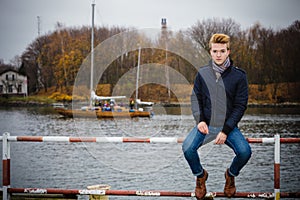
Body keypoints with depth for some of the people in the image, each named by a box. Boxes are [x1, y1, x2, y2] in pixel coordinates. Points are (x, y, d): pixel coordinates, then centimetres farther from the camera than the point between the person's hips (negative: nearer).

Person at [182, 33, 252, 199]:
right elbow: (195, 98, 10)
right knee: (187, 149, -26)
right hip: (205, 124, 1)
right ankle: (200, 175, 8)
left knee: (245, 152, -26)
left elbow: (240, 105, -4)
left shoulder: (239, 76, -2)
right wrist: (199, 120, -9)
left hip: (228, 126, -1)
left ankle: (231, 175, 11)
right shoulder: (202, 74, 4)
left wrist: (226, 131, -13)